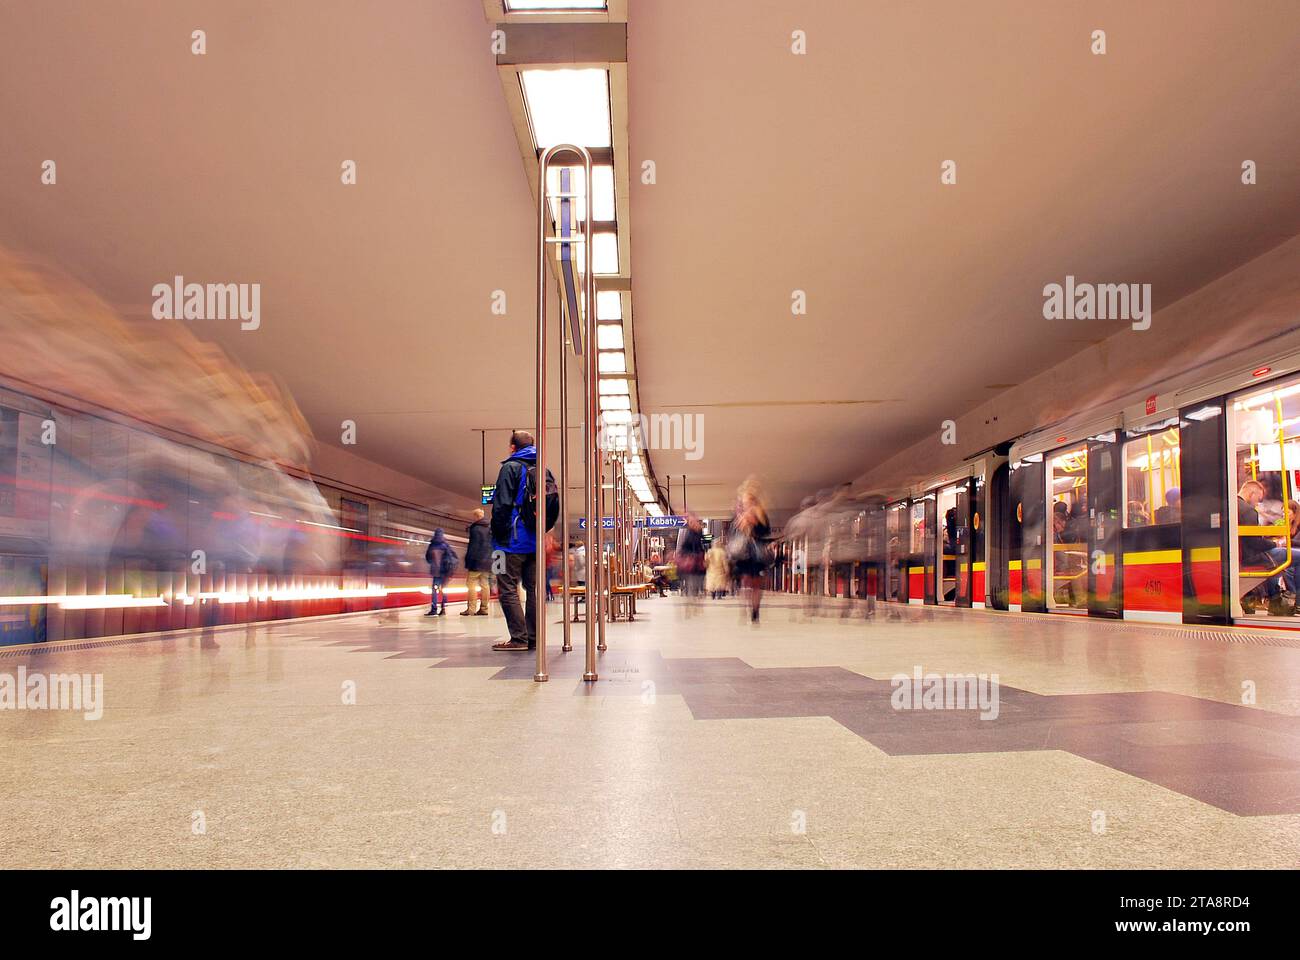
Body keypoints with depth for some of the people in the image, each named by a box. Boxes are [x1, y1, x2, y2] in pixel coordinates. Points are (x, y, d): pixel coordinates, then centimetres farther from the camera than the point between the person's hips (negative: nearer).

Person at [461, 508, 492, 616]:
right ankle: (483, 608, 6)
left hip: (476, 562, -8)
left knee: (471, 584, -5)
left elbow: (472, 548, -13)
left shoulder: (475, 529, -9)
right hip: (487, 562, 8)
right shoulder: (489, 530, 15)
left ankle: (471, 609, -11)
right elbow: (492, 547, 17)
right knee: (485, 584, 7)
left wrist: (467, 564, -12)